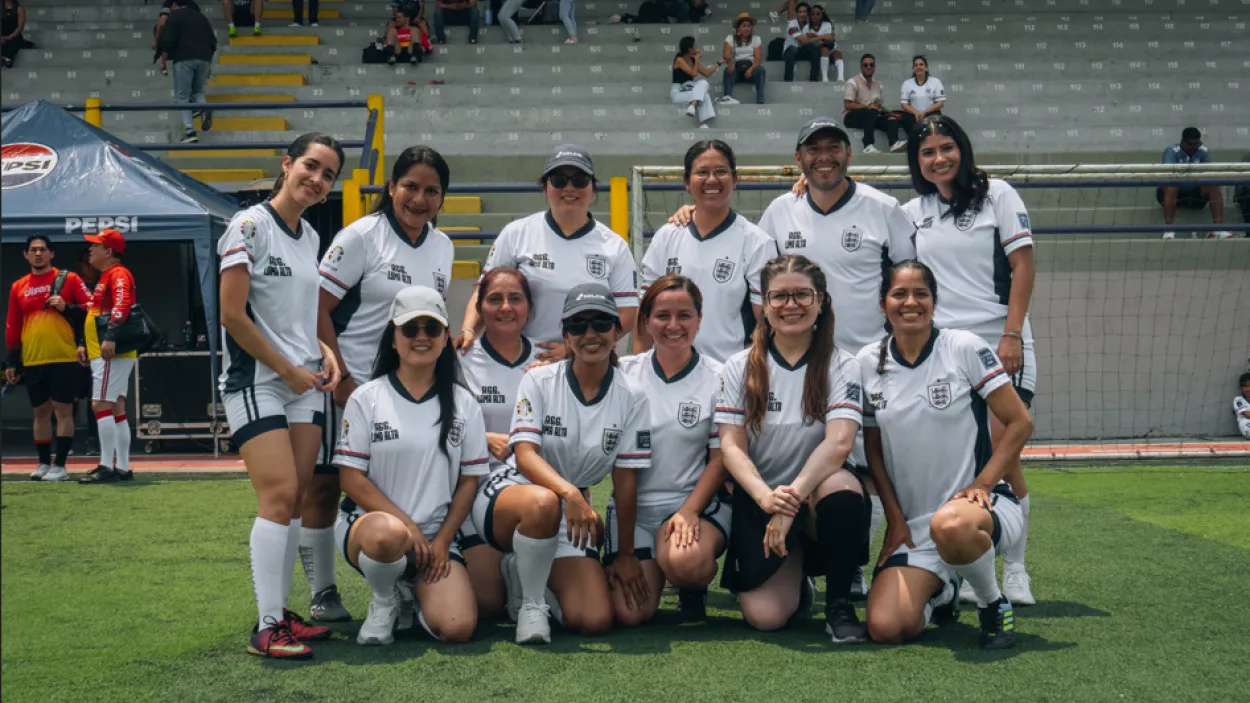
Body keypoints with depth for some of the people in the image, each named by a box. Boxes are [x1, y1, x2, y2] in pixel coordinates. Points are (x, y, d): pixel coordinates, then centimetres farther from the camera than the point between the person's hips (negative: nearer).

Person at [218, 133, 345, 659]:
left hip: (304, 383, 7)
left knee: (295, 499, 5)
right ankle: (267, 627, -9)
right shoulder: (250, 226, -9)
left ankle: (282, 612, 13)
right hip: (256, 381, -7)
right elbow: (233, 315, -14)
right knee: (279, 494, -14)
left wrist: (325, 351, 4)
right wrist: (290, 371, -10)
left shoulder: (310, 236, 14)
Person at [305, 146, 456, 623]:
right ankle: (322, 595, 12)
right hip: (346, 385, -5)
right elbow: (318, 308, -12)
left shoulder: (443, 247, 9)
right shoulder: (361, 236, -9)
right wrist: (341, 378, -16)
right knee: (325, 484, 1)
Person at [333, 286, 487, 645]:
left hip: (436, 537, 2)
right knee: (388, 535, -41)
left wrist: (441, 540, -5)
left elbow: (469, 480, 8)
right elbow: (352, 479, -5)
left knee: (457, 627, -21)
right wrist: (408, 525, -15)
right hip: (369, 522, -2)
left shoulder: (463, 403, 8)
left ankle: (412, 594, 16)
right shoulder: (366, 398, 1)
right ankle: (384, 601, -5)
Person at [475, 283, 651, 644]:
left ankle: (523, 574, 15)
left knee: (595, 621, -14)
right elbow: (525, 455, -20)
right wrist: (569, 493, -38)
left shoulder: (630, 398, -3)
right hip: (509, 494, -3)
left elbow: (625, 480, 0)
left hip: (572, 514, 3)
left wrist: (626, 554, 1)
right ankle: (530, 602, -14)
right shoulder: (539, 381, -8)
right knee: (543, 503, -42)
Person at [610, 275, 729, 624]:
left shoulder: (718, 379, 1)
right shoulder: (624, 373, 5)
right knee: (630, 612, -15)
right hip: (632, 505, 2)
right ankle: (652, 568, 21)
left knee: (685, 561, -36)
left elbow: (720, 459, -1)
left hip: (696, 501, -2)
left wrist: (689, 512, -14)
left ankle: (693, 589, 4)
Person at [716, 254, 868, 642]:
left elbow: (839, 441, -17)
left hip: (818, 489, -1)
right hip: (758, 498, 1)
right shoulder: (740, 367, 3)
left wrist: (792, 499, -28)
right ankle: (795, 576, 21)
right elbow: (730, 446, -5)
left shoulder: (841, 365, -3)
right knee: (764, 616, -18)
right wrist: (765, 496, -25)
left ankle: (839, 602, -12)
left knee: (842, 488, -38)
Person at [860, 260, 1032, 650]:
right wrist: (895, 517, 3)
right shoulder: (868, 363, 5)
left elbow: (1020, 422, -4)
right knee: (885, 627, -16)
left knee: (950, 526, -42)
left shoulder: (965, 348, -4)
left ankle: (994, 604, -8)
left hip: (980, 503, -4)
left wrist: (981, 485, -14)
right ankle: (939, 591, 21)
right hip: (912, 523, 4)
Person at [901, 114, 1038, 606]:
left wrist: (1012, 336, -9)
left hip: (998, 346, -3)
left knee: (1003, 458, -7)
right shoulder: (912, 212, 12)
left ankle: (1014, 569, 8)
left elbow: (1023, 266, -3)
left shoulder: (996, 194, 2)